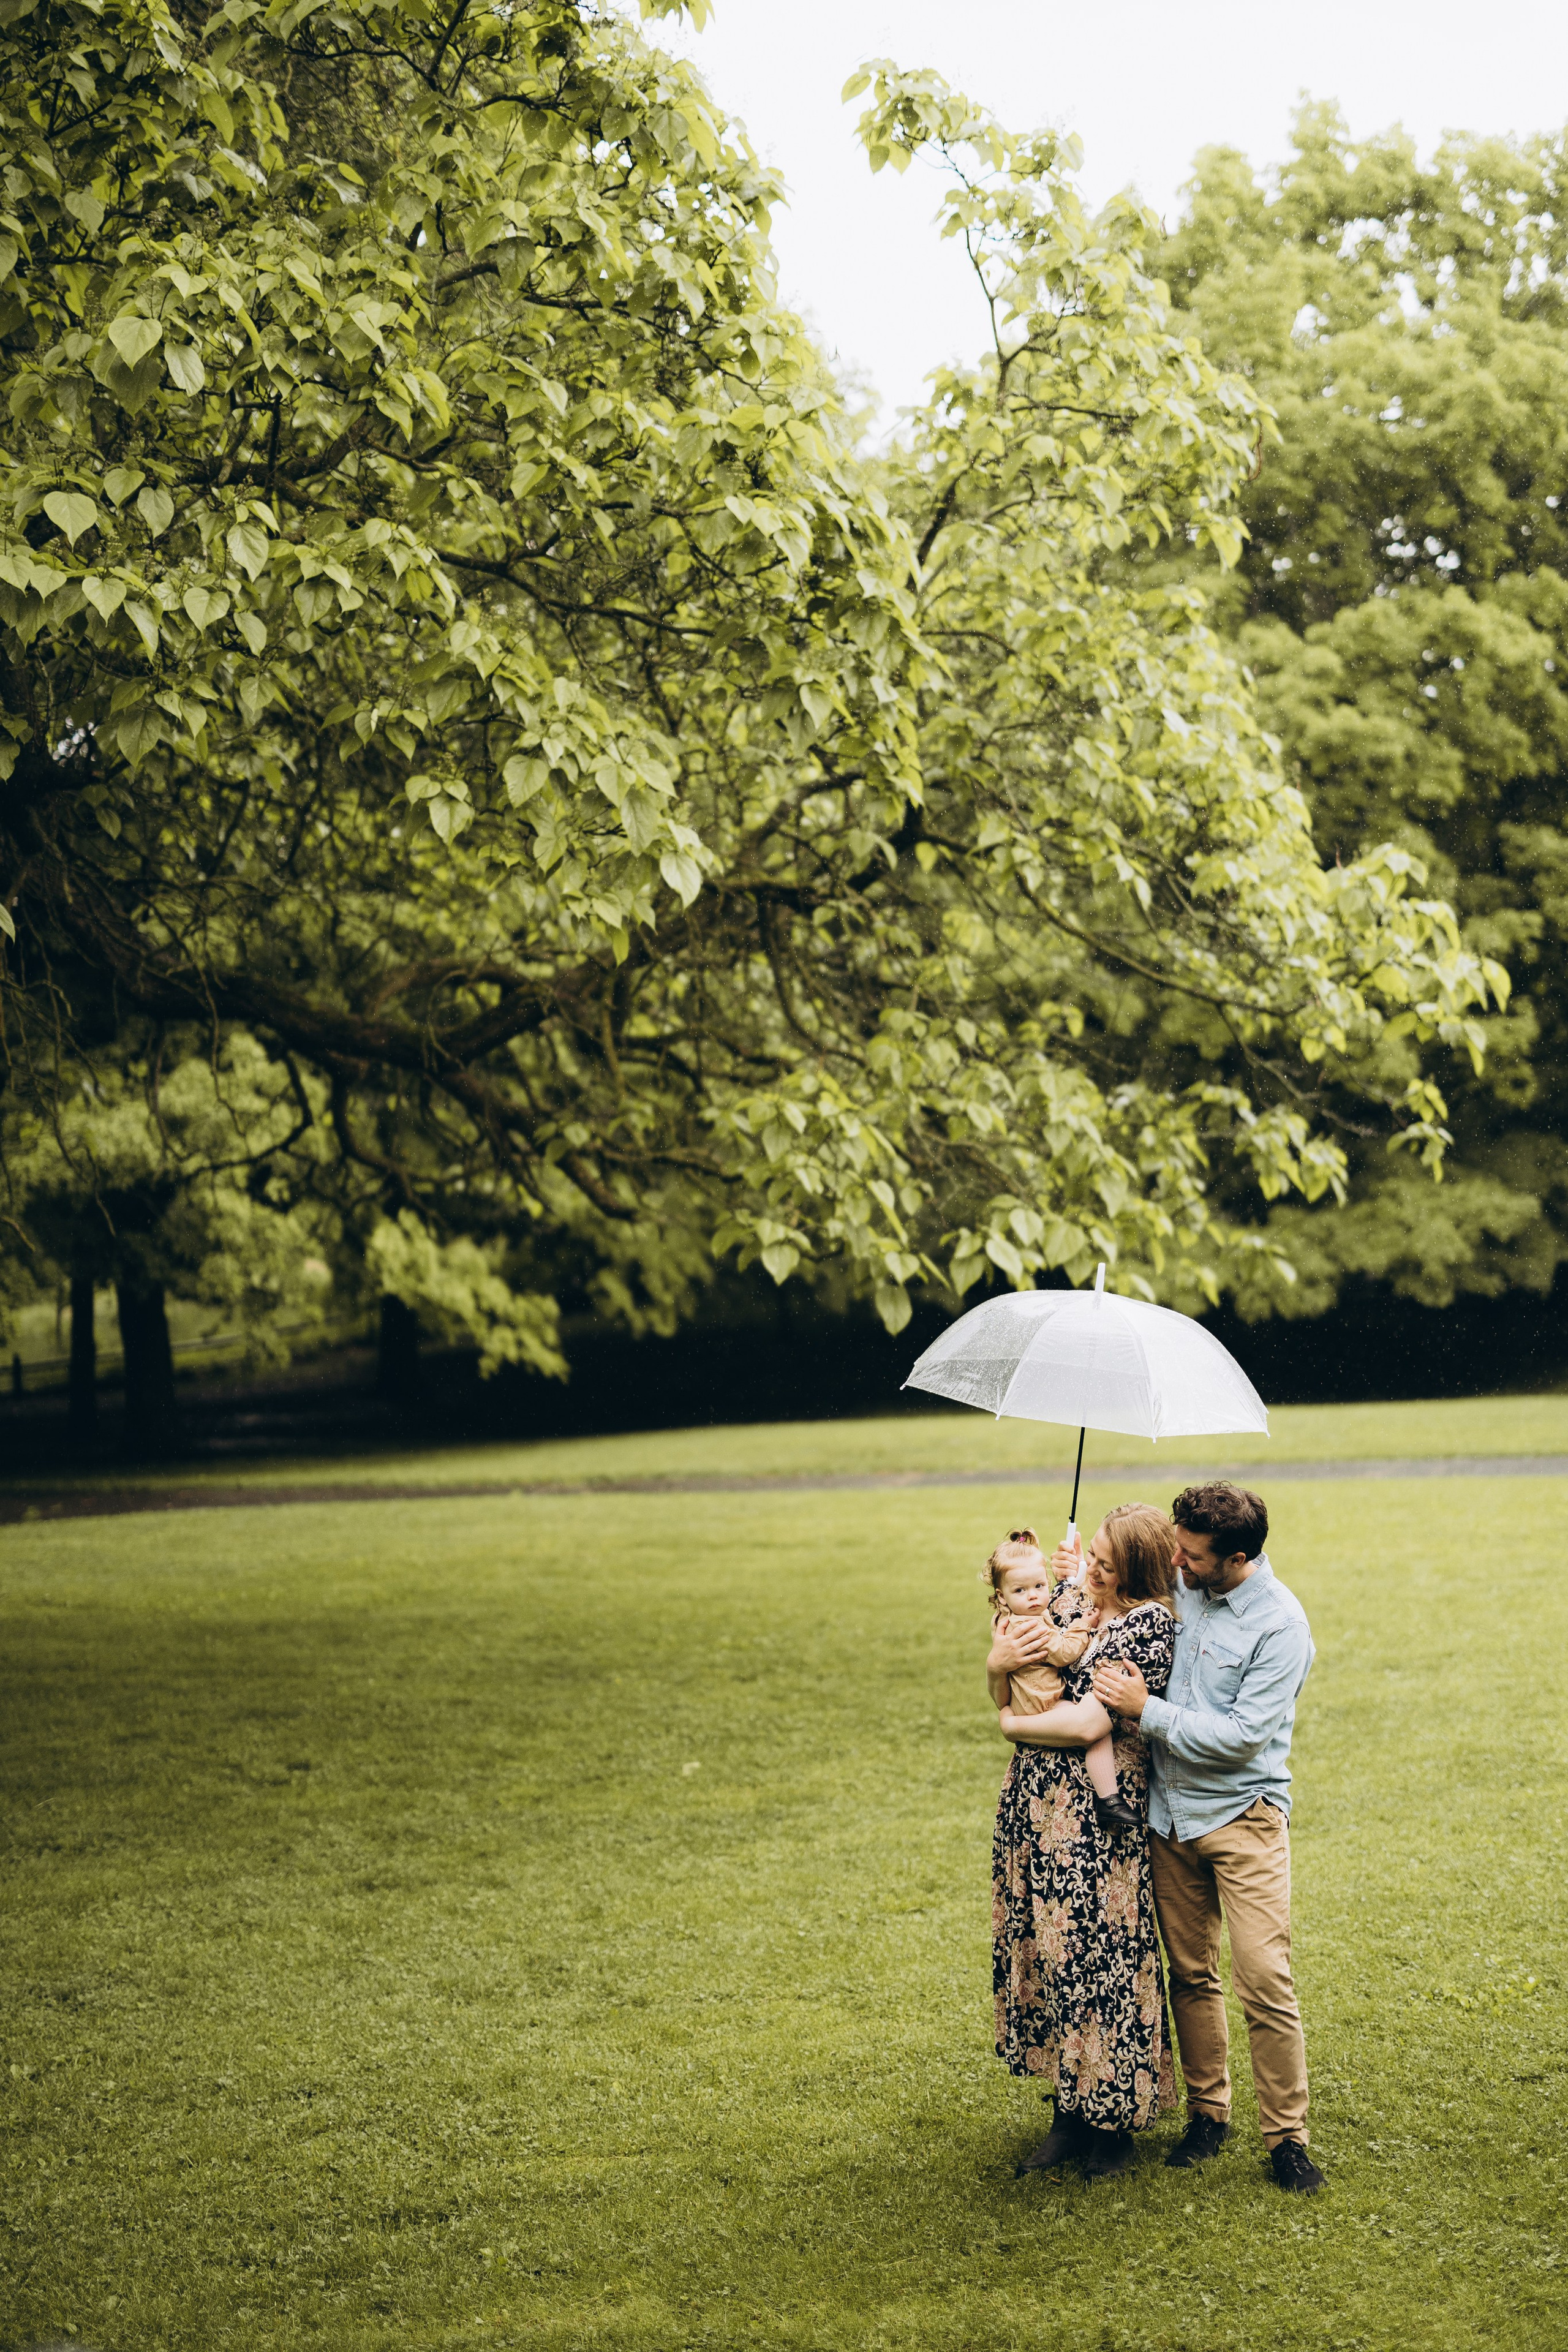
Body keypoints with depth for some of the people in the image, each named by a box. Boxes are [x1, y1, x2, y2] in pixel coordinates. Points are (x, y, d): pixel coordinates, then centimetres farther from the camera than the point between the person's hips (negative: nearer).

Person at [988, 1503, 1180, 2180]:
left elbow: (1089, 1723, -20)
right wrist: (1002, 1658, -7)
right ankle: (1071, 2114, 24)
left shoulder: (1150, 1623, -14)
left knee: (1097, 1957, 0)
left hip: (1098, 1815, -7)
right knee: (1046, 1951, 12)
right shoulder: (1070, 1596, 9)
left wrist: (1012, 1724, -5)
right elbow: (997, 1665, 17)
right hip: (1035, 1803, 7)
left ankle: (1113, 2124, 15)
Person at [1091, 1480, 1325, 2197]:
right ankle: (1207, 2112, 26)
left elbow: (1244, 1734, -20)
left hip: (1242, 1818, -6)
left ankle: (1287, 2136, 4)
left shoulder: (1280, 1624, -16)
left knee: (1265, 1982, -8)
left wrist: (1147, 1711, -17)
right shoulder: (1179, 1589, 3)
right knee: (1190, 1974, 12)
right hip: (1171, 1812, 6)